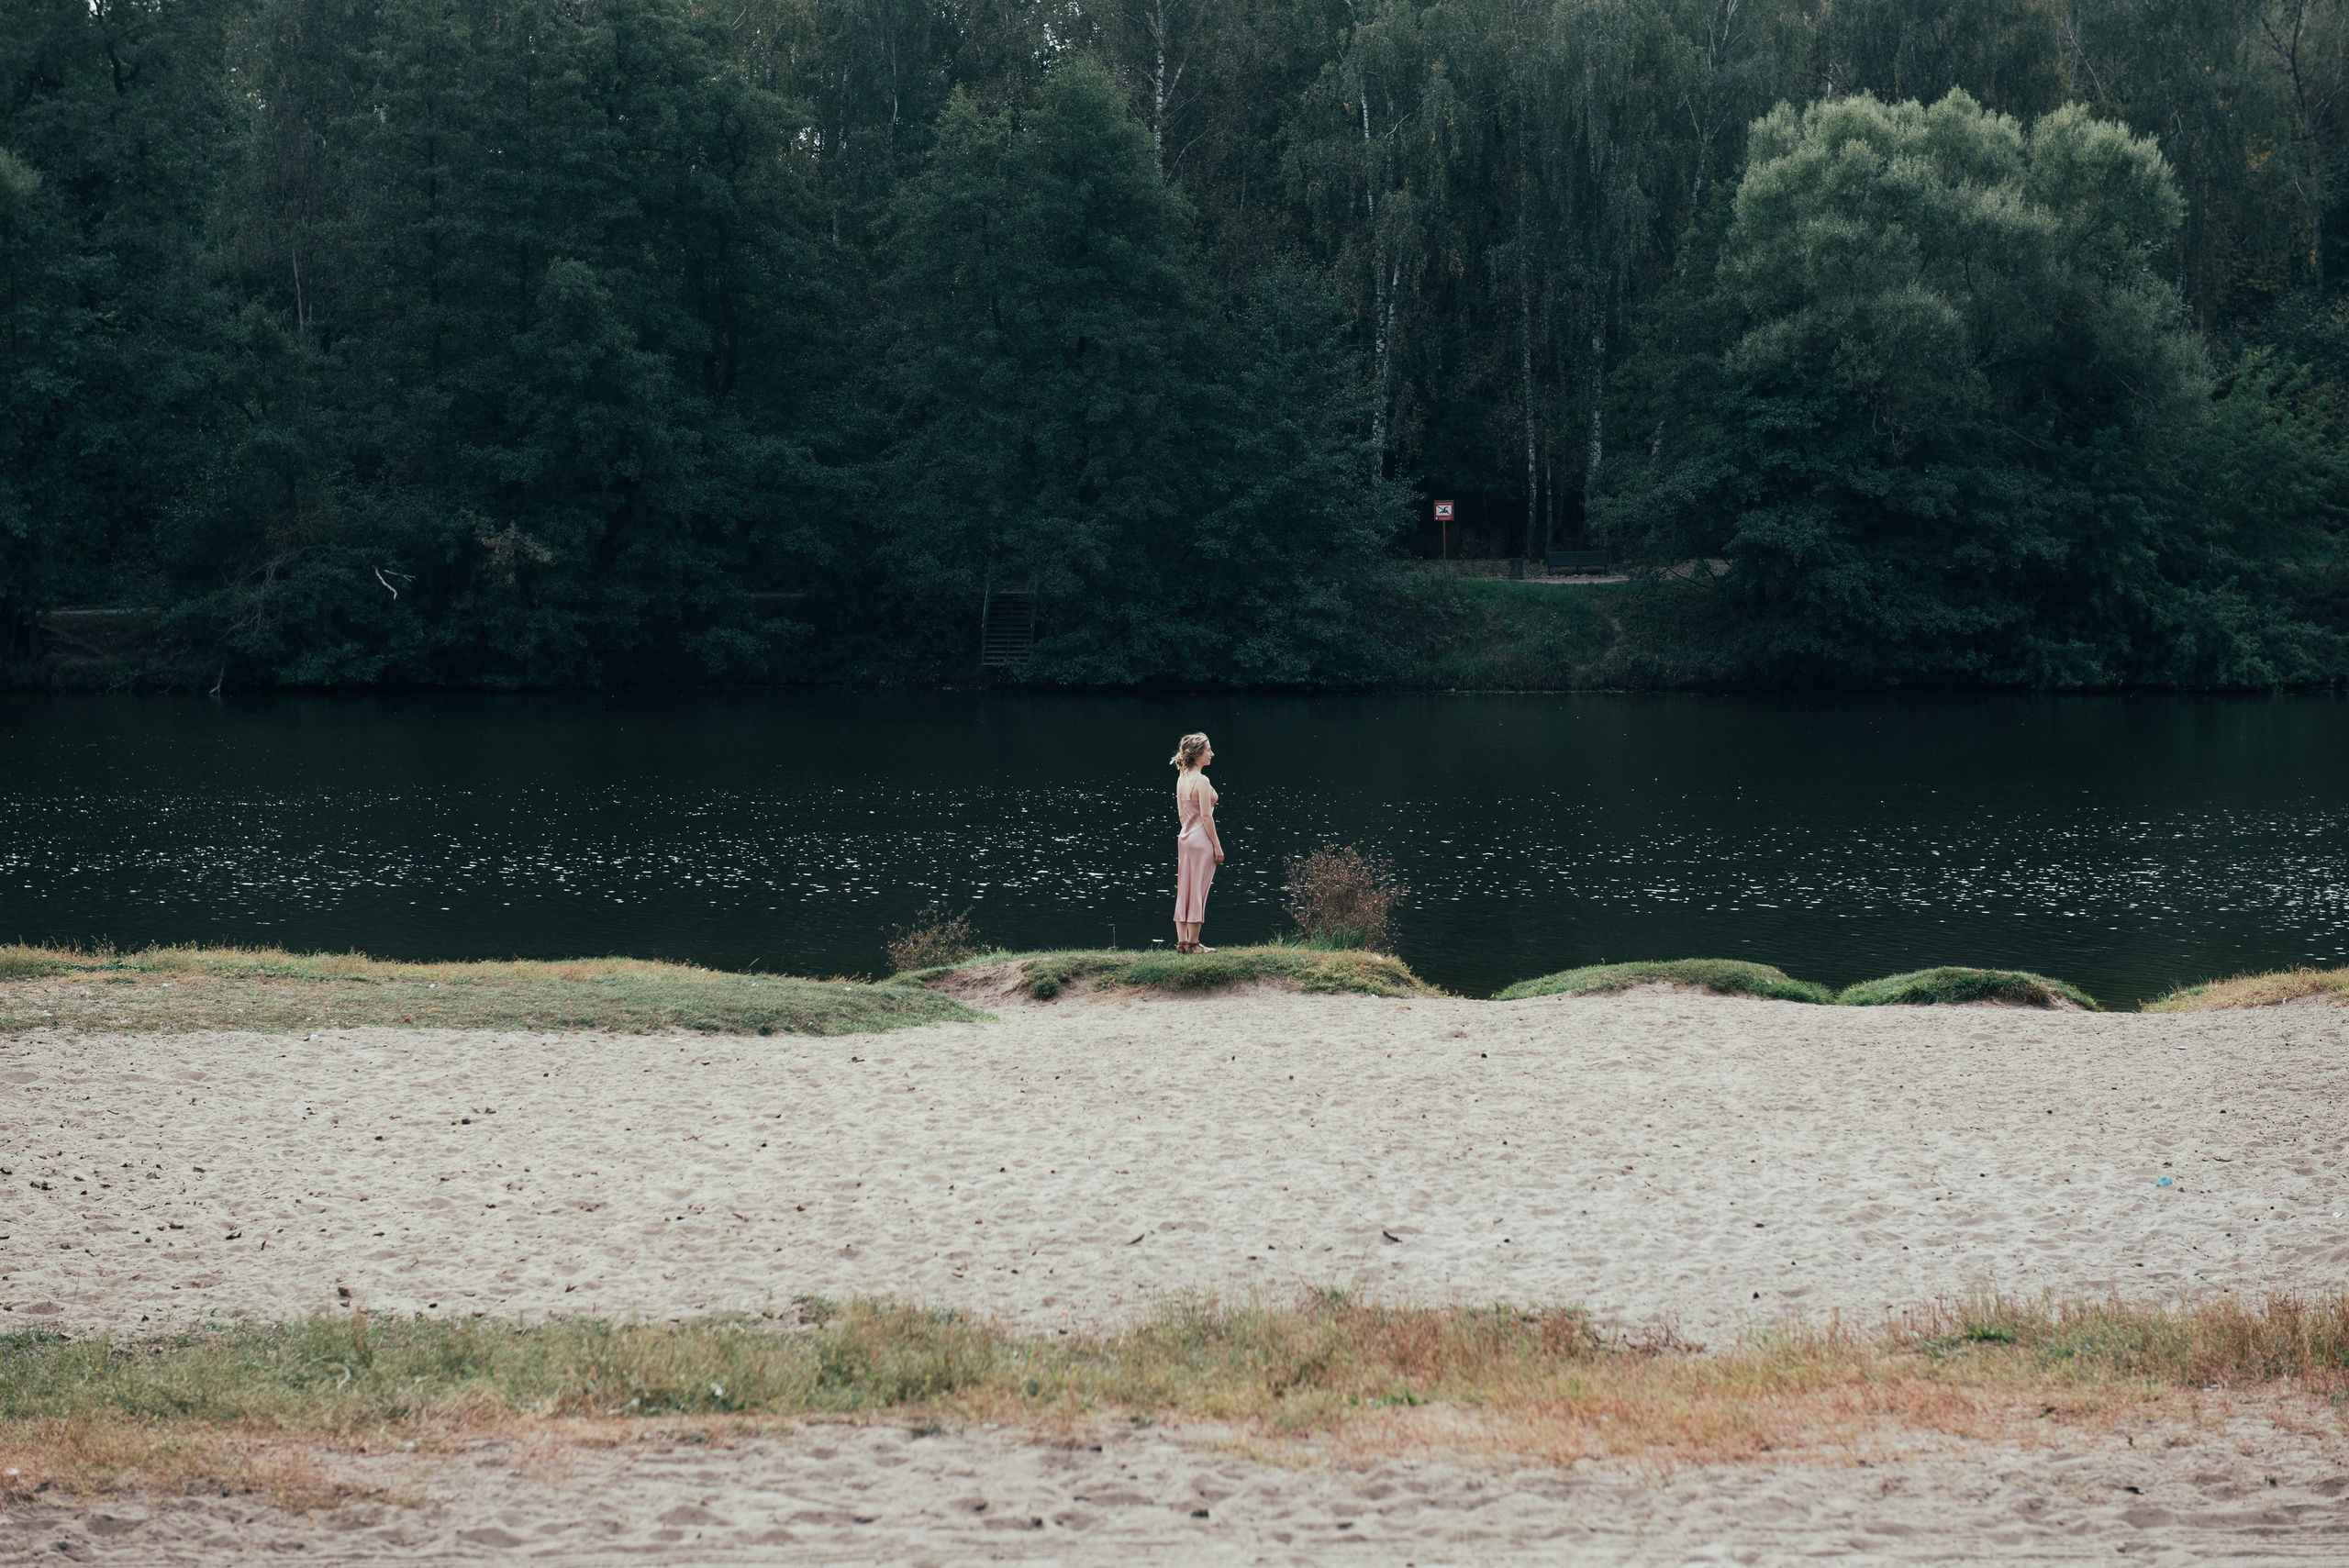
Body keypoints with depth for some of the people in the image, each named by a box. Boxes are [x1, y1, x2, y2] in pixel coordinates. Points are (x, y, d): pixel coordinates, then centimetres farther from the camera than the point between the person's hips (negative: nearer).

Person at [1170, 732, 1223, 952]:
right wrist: (1217, 845, -13)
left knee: (1184, 890, 10)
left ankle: (1181, 942, 11)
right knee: (1198, 892, -2)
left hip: (1185, 837, 8)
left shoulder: (1181, 779, 8)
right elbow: (1206, 816, -17)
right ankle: (1193, 943, 1)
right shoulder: (1201, 781, -16)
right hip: (1202, 838, -8)